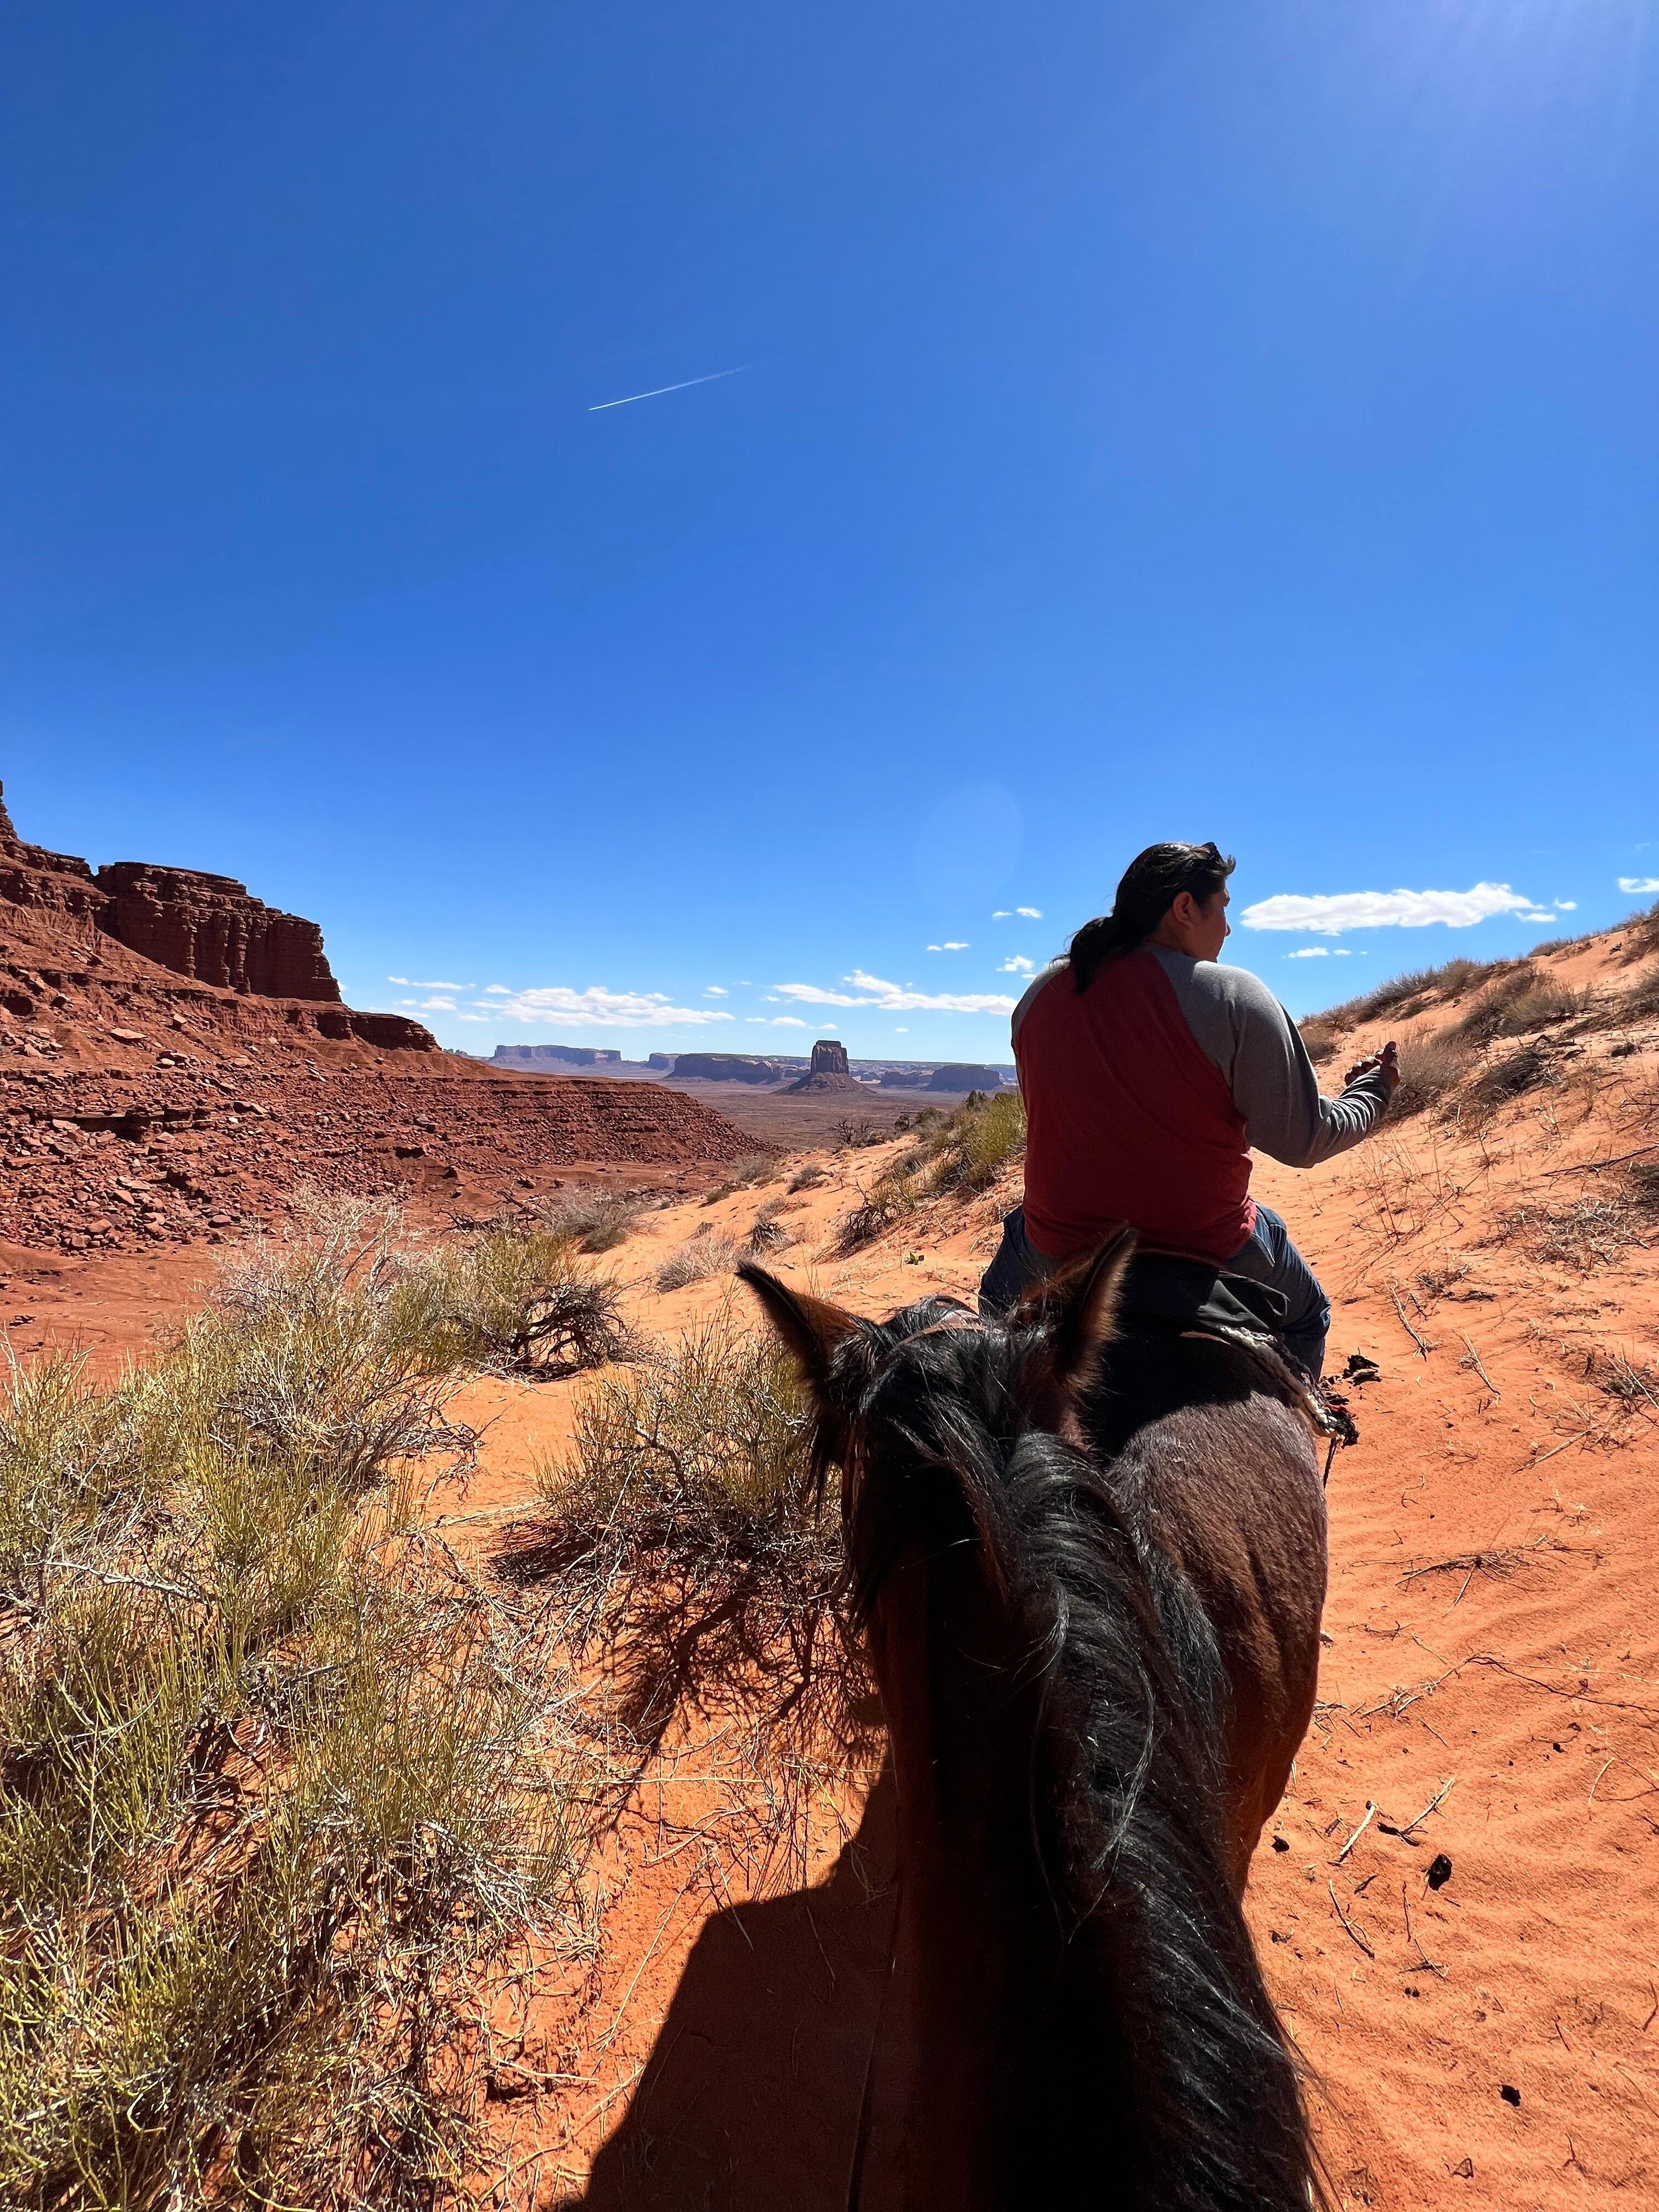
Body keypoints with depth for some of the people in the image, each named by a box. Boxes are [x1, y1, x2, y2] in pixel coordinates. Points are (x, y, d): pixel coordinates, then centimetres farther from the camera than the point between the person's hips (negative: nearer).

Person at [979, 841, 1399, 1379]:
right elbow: (1303, 1141, -9)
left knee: (1001, 1306, 36)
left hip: (1060, 1254, 3)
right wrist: (1375, 1089, 10)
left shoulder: (1041, 995, -1)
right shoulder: (1236, 998, -14)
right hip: (1205, 1259, -2)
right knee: (1305, 1321, 29)